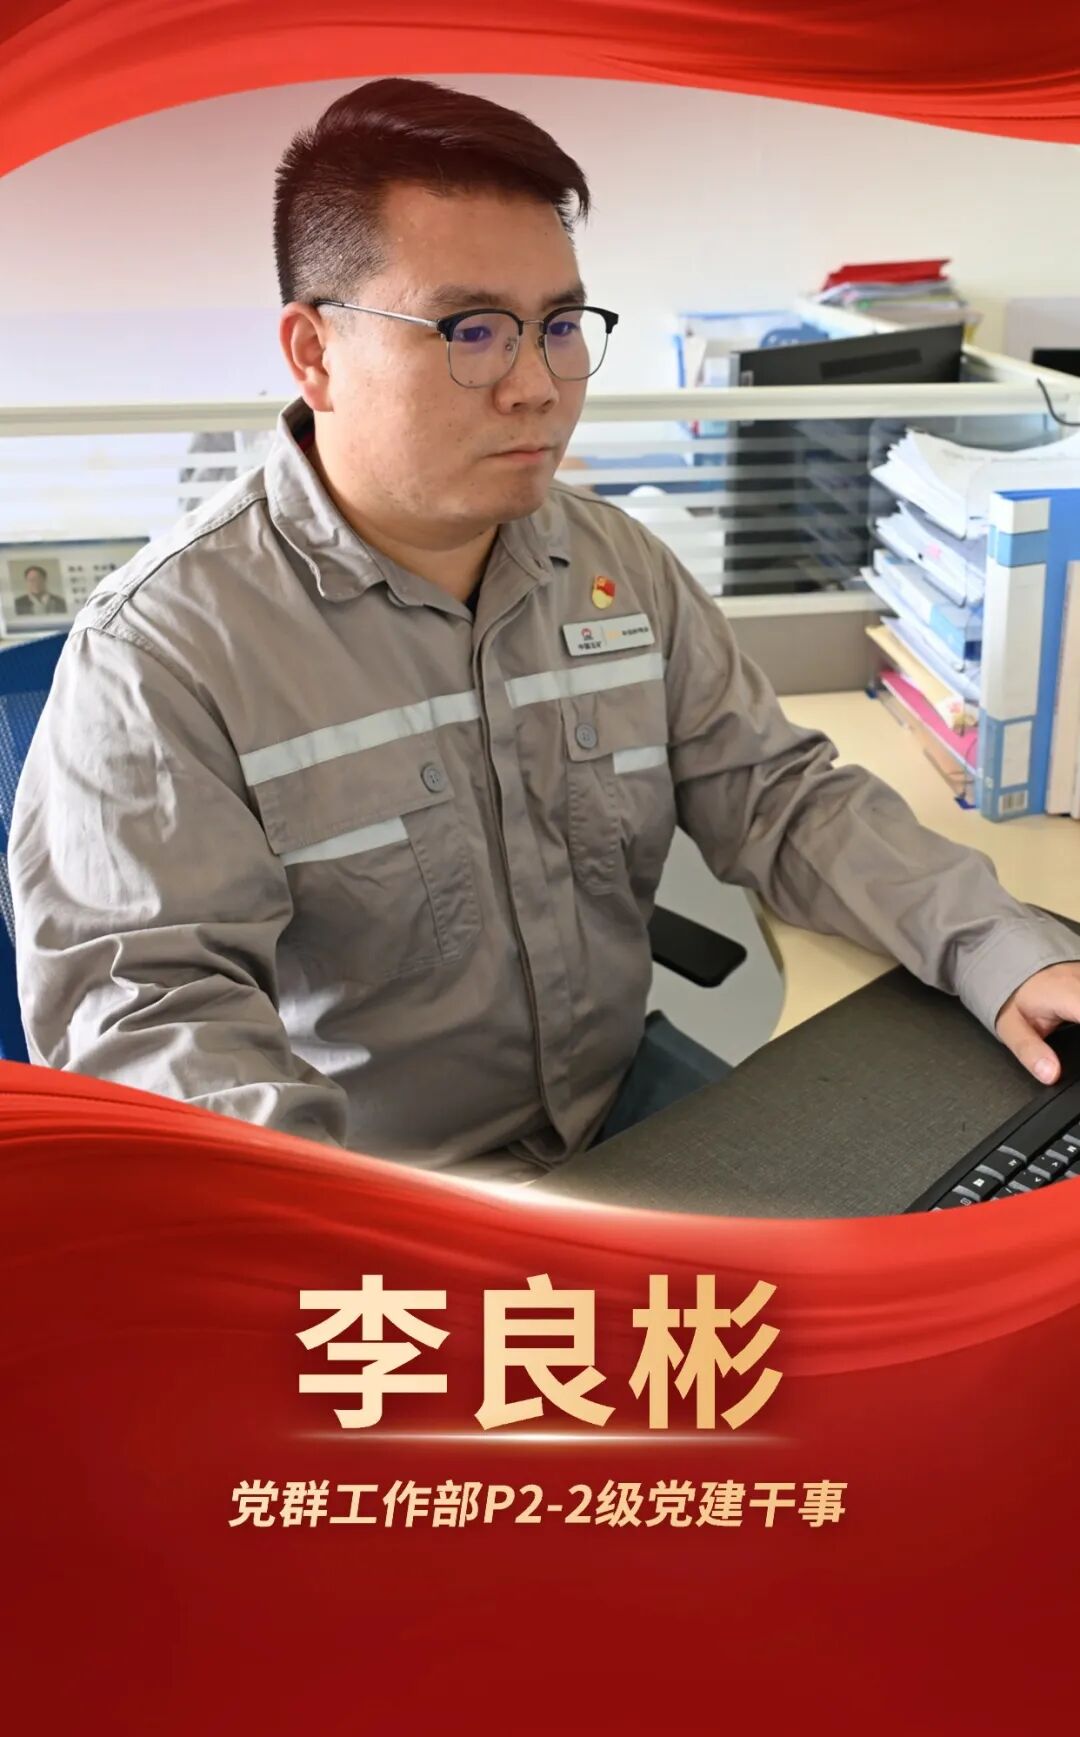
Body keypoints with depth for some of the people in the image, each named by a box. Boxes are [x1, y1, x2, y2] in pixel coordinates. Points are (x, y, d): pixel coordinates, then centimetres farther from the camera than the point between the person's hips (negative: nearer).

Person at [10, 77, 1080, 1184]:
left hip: (629, 1125, 6)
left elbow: (776, 795, 6)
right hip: (381, 1206, -5)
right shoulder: (161, 651, -15)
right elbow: (146, 1001, -23)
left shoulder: (620, 565, 5)